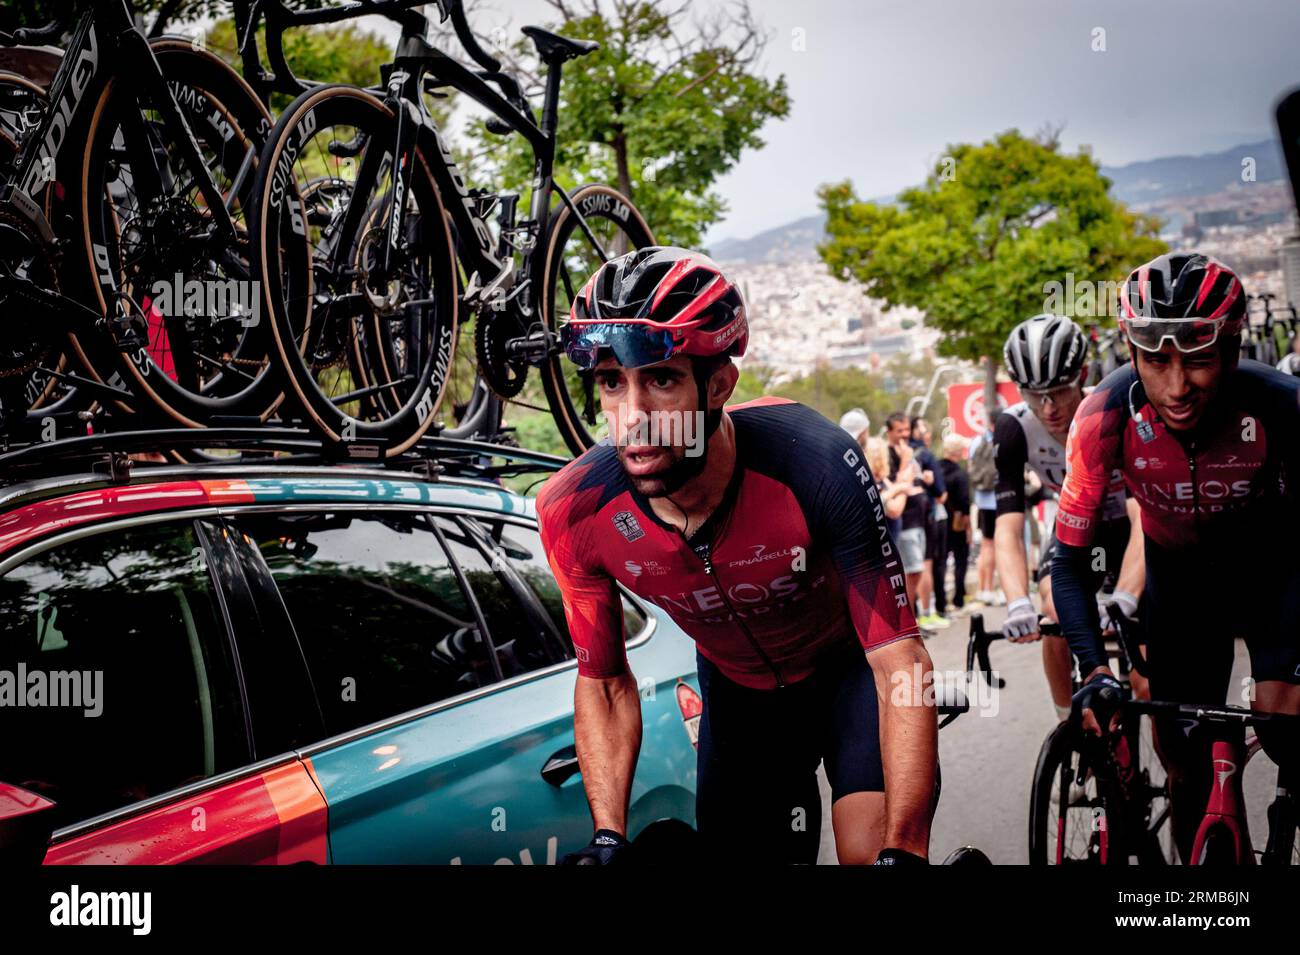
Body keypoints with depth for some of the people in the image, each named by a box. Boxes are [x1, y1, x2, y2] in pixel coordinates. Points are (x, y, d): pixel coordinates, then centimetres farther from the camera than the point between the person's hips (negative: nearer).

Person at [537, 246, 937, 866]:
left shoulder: (816, 463, -35)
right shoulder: (574, 513, -26)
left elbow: (900, 663, -32)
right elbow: (604, 685, -11)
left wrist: (902, 850, -41)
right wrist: (608, 839, -23)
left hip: (854, 667, -3)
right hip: (738, 689, 3)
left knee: (870, 846, -22)